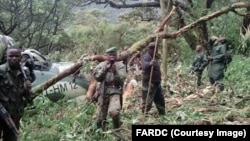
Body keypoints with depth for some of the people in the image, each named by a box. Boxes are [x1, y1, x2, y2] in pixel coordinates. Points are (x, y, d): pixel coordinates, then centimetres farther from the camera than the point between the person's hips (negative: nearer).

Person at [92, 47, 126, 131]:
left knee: (113, 112, -29)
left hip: (115, 92, -3)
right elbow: (97, 77, -2)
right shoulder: (102, 65, 9)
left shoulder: (120, 65, 4)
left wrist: (115, 71, -21)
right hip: (103, 92, 3)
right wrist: (105, 69, -11)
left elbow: (121, 79, -7)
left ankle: (117, 128, -1)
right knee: (100, 116, 9)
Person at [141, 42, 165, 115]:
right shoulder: (146, 57, -15)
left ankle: (162, 114, 33)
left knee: (160, 100, 20)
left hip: (157, 82, 10)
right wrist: (149, 64, -60)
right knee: (147, 101, -9)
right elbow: (144, 65, -39)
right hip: (149, 83, -10)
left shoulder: (154, 57, 15)